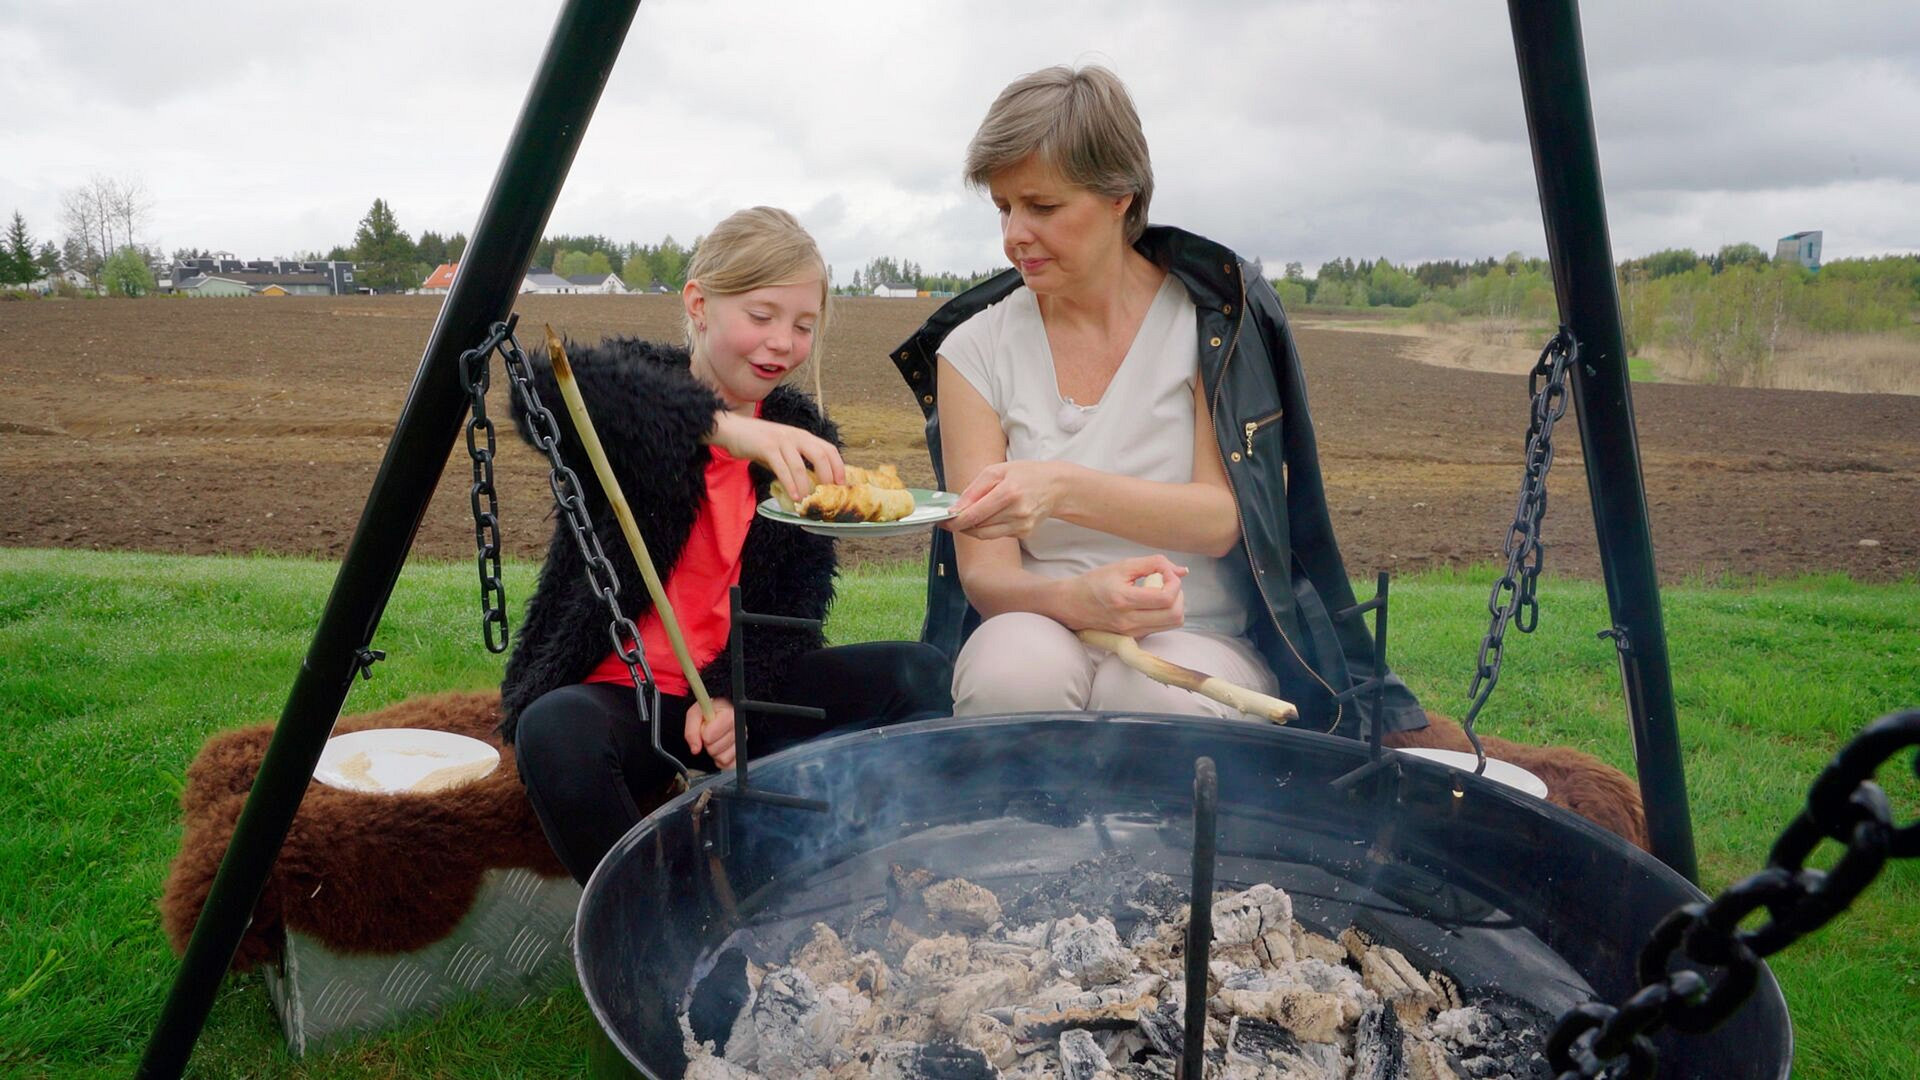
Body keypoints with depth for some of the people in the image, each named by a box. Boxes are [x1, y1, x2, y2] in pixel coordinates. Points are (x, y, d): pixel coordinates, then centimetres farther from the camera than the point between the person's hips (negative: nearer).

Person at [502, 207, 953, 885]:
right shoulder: (635, 383, -6)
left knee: (919, 676, -15)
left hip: (737, 694, 4)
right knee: (556, 733, -37)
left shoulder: (801, 439, 5)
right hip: (617, 694, -3)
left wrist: (737, 693, -19)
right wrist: (720, 425, -46)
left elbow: (797, 604, 0)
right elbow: (543, 390, -33)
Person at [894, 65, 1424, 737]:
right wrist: (1076, 598, -29)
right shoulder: (974, 349, 0)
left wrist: (1064, 489, -28)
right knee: (1014, 672, -34)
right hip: (1042, 626, 1)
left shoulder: (1215, 311, -2)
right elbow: (984, 574, -5)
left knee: (1151, 702, -35)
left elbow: (1221, 518, -10)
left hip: (1202, 637, 0)